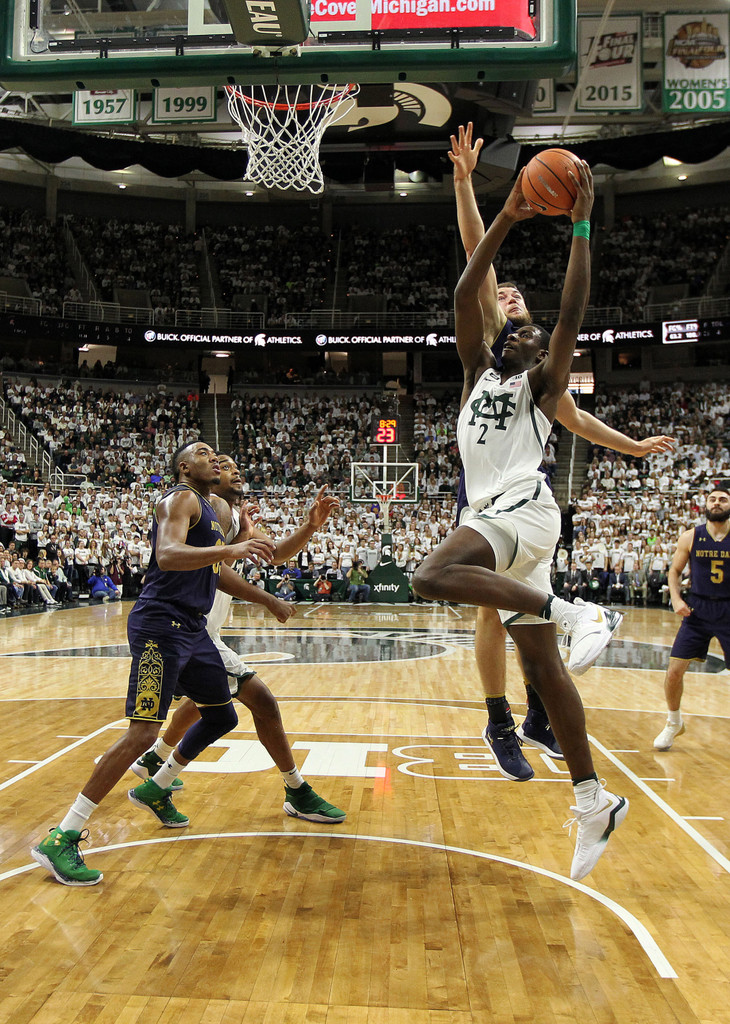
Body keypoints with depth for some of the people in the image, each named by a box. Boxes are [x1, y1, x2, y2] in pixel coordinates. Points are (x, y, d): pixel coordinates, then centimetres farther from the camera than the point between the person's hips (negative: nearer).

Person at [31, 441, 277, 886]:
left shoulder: (213, 508, 20)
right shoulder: (181, 500, -10)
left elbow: (216, 572, 29)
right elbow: (167, 556, -29)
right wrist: (232, 549, -38)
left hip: (193, 628, 10)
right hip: (161, 626, -10)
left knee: (222, 716, 19)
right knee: (143, 733, -16)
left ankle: (156, 790, 37)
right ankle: (60, 839, -9)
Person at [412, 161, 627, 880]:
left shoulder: (542, 383, 9)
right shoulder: (479, 372, 24)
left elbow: (572, 312, -6)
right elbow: (464, 297, 14)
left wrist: (581, 225, -6)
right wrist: (505, 220, 9)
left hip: (522, 508, -6)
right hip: (494, 520, 7)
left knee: (434, 576, -33)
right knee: (540, 665, 4)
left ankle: (577, 614, -25)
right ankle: (593, 802, 10)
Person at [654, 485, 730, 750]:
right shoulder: (690, 537, -2)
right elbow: (675, 571, 8)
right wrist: (676, 599, -7)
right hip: (698, 609, 1)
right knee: (674, 671, -3)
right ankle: (674, 723, 21)